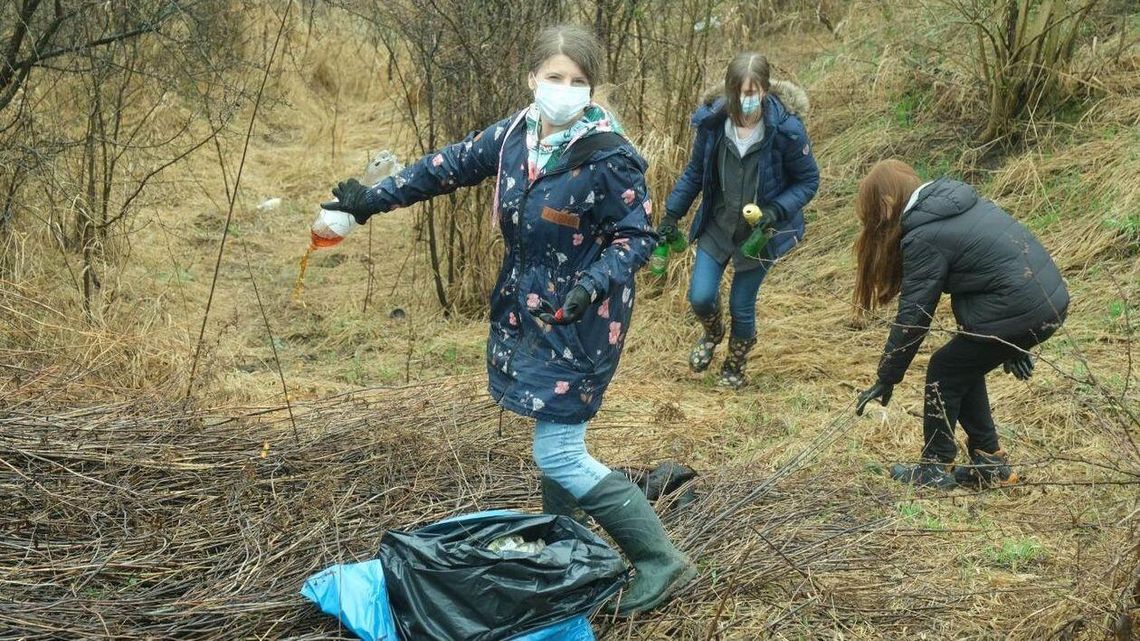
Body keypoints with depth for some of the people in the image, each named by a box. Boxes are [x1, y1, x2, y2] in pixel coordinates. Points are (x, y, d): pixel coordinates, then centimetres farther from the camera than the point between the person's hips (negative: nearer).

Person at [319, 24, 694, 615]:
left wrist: (592, 284, -31)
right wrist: (374, 198, 15)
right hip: (528, 312, 7)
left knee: (559, 456, -7)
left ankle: (660, 563, 4)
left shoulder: (609, 158, -21)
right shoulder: (515, 134, -1)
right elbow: (451, 165, 11)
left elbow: (638, 237, -15)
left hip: (580, 322, -7)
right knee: (556, 442, 17)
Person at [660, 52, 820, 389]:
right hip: (718, 224, 2)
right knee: (700, 297, -4)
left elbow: (808, 181, -10)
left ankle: (735, 365, 37)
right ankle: (712, 333, 35)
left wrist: (776, 211, -25)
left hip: (760, 231, -2)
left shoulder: (786, 129, -23)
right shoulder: (712, 121, -14)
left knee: (741, 306, 6)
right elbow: (694, 171, 1)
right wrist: (672, 215, 1)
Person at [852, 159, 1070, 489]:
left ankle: (935, 469, 19)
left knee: (944, 372, 8)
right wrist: (1012, 348, 28)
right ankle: (991, 465, 27)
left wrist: (886, 380, -1)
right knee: (964, 367, 21)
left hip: (1019, 311, -9)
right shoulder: (956, 200, 15)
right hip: (1052, 299, 9)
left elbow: (913, 317, -10)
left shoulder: (923, 237, -12)